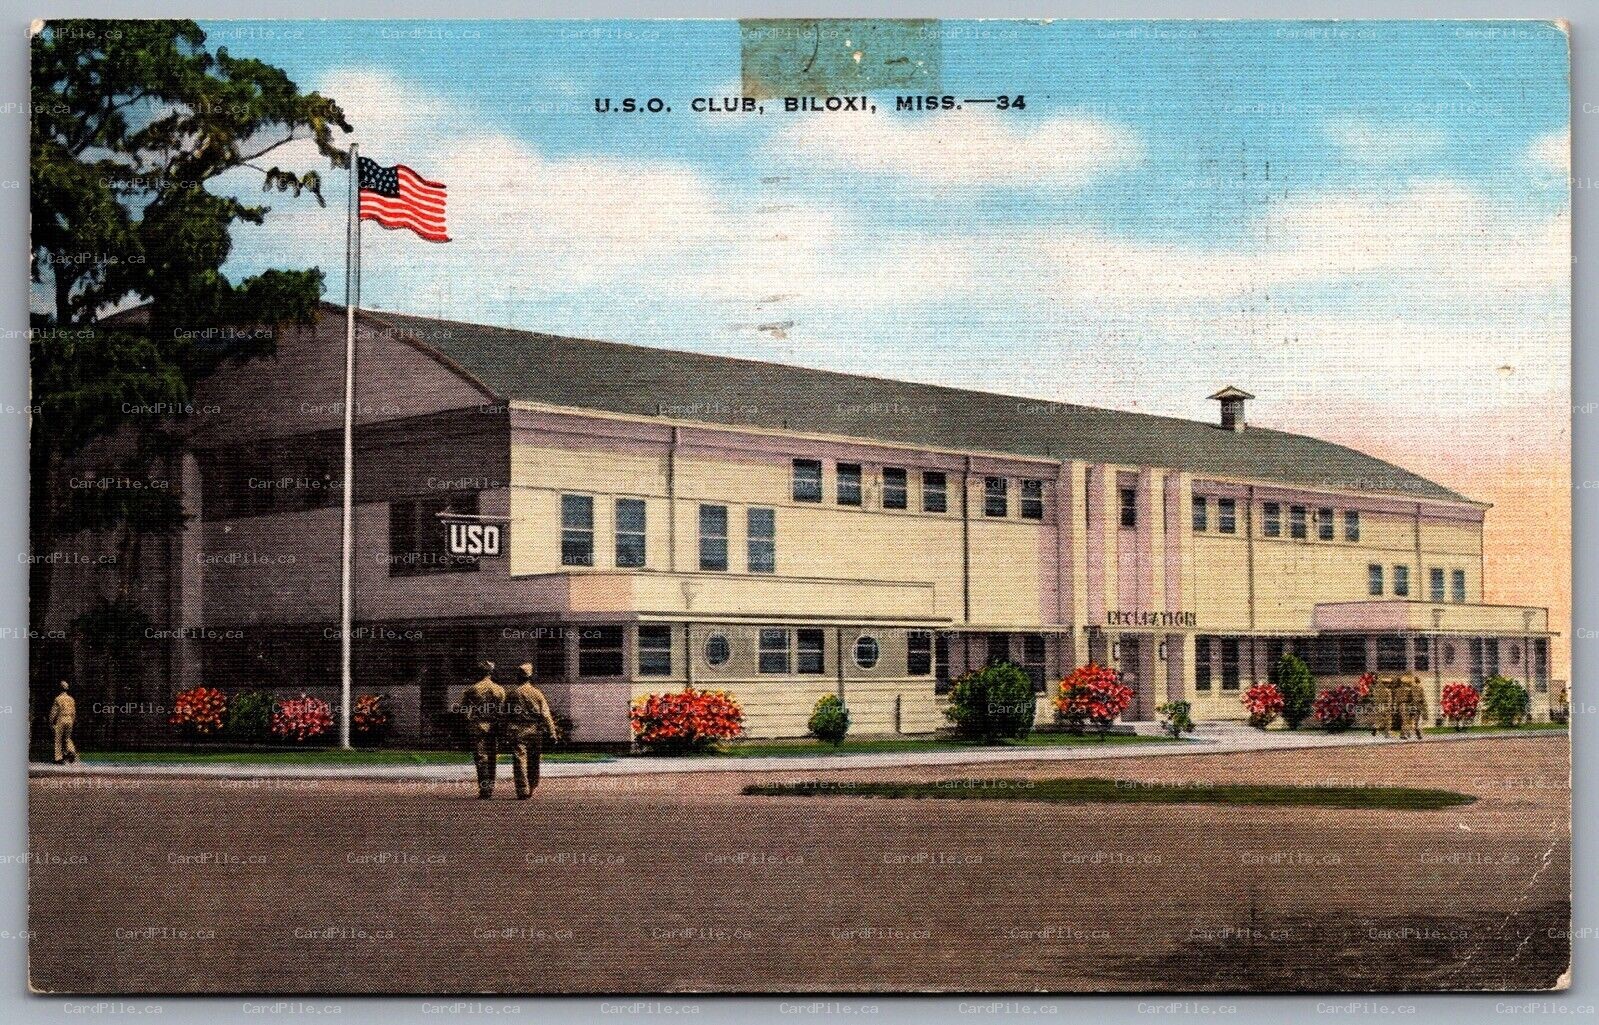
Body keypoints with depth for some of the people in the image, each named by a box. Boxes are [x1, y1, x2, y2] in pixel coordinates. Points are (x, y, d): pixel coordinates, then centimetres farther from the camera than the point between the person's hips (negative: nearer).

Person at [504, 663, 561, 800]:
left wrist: (506, 734, 5)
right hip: (535, 731, 2)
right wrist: (552, 732, -1)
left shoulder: (513, 694, -1)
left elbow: (507, 715, 1)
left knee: (520, 760, -4)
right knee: (533, 762, 14)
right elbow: (546, 715, -2)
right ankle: (531, 788, 21)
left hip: (518, 732, -2)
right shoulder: (537, 693, 2)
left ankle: (523, 791, -11)